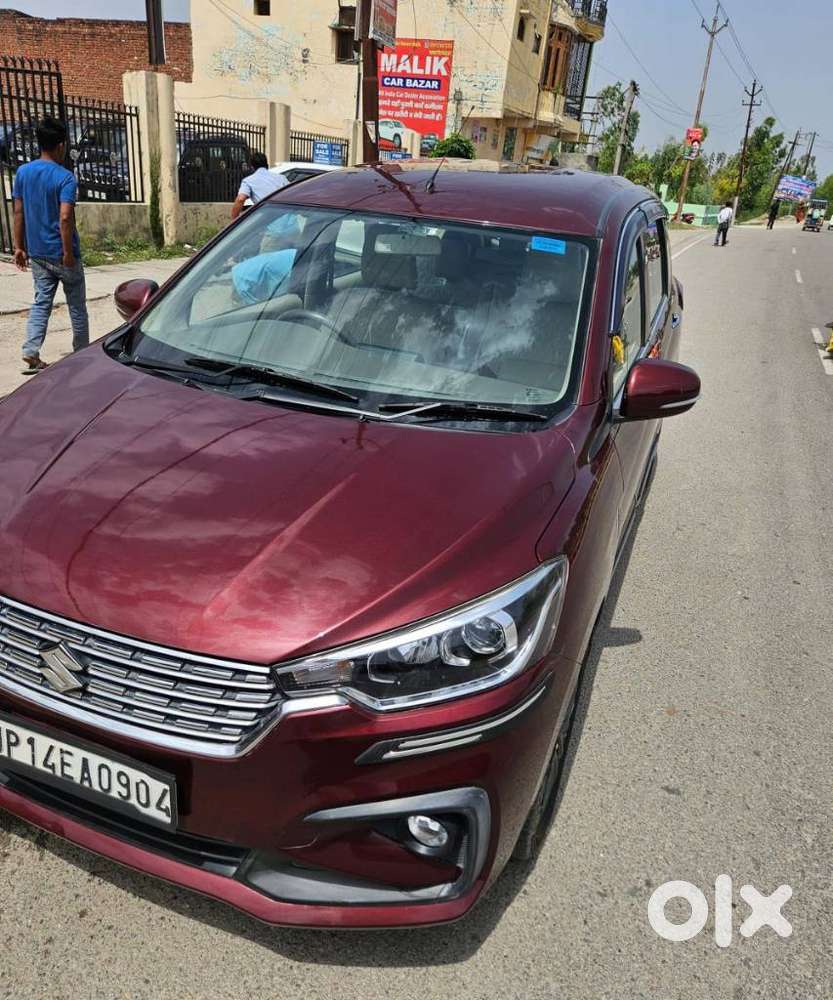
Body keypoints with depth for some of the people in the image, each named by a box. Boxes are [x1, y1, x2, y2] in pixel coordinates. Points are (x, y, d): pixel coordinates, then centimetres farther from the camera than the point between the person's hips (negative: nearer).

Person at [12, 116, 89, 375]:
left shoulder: (22, 172, 5)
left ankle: (31, 354, -3)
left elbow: (18, 213, 6)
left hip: (37, 253, 6)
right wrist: (68, 252, -17)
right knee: (77, 305, 9)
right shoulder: (65, 178, -14)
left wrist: (19, 247, 11)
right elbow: (65, 218, -23)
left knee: (41, 302, 10)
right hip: (61, 254, -5)